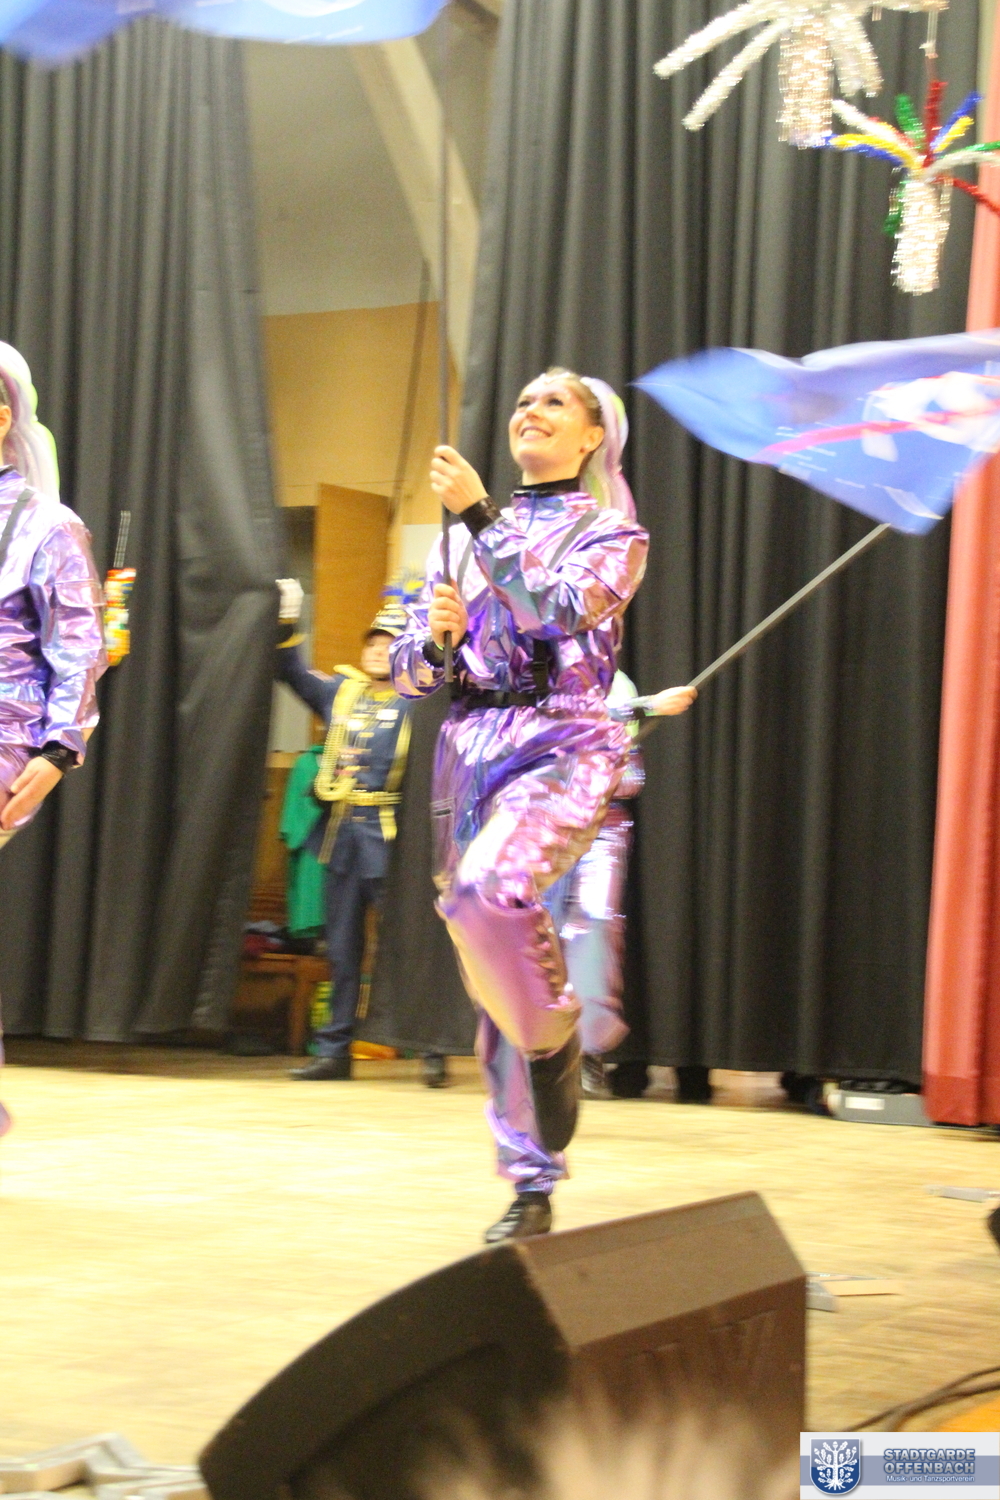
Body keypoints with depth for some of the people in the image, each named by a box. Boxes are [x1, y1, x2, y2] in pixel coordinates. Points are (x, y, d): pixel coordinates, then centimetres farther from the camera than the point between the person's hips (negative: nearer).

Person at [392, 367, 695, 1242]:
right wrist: (436, 635, -9)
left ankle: (554, 1032, -8)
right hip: (471, 751, 5)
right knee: (492, 990, 4)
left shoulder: (612, 532, 3)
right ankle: (532, 1186, 15)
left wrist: (480, 516, -16)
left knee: (488, 890, -35)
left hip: (564, 748, -5)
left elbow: (556, 612, -17)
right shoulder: (465, 534, 16)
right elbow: (409, 671, 13)